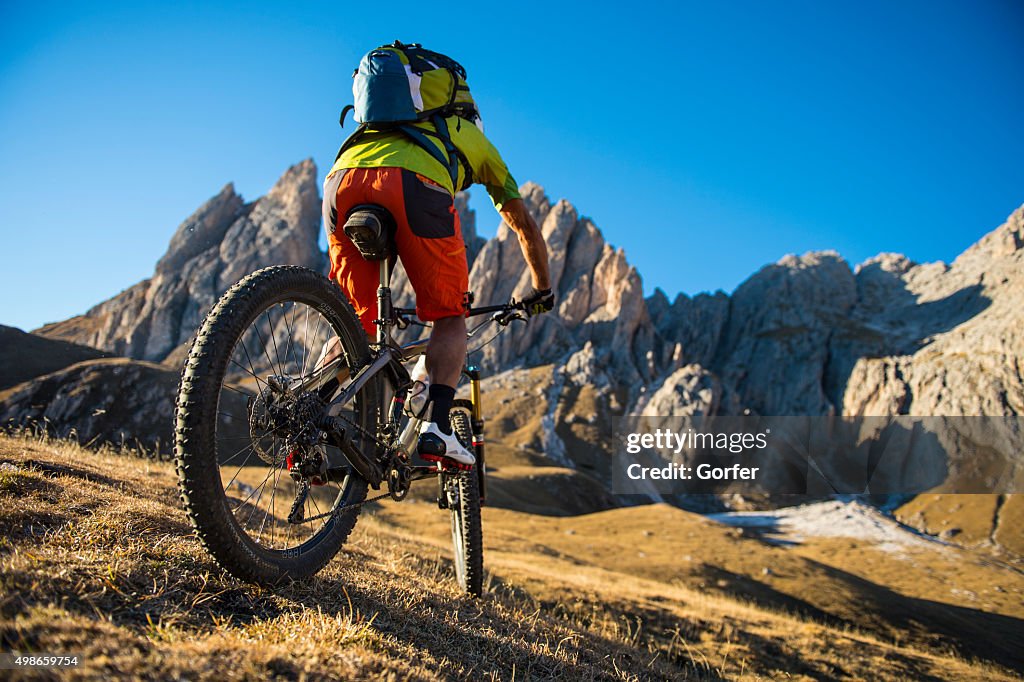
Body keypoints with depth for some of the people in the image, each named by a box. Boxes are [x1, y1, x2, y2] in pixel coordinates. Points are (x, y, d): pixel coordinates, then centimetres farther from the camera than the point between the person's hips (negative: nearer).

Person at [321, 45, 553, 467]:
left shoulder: (393, 124, 45)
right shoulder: (475, 138, 37)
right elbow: (523, 224, 39)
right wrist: (542, 290, 51)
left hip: (341, 180, 4)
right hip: (415, 184, -3)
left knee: (359, 323, 16)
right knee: (450, 318, 11)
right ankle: (436, 424, -8)